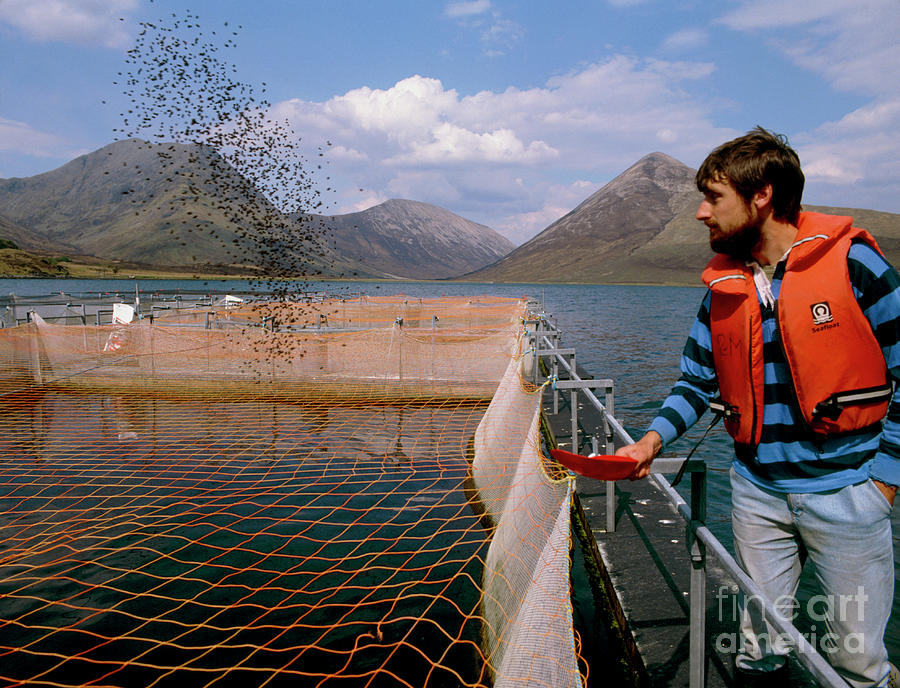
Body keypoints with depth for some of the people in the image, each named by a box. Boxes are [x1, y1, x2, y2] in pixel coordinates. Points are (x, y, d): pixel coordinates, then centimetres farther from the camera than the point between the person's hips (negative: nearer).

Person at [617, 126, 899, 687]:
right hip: (758, 491, 4)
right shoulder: (723, 289, 4)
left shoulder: (851, 262, -9)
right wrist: (654, 438, -9)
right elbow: (697, 382, 8)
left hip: (844, 492, -3)